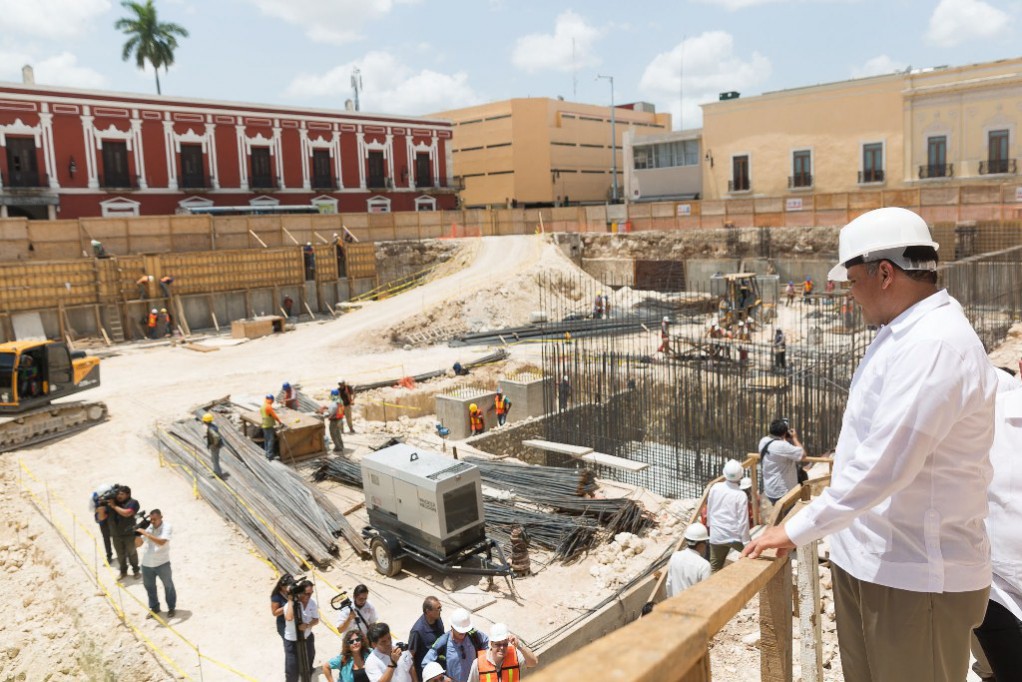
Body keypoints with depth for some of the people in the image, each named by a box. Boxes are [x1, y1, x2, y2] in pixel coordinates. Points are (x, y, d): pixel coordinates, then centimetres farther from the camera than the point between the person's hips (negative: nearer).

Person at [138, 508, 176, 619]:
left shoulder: (166, 527, -15)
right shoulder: (147, 526, -2)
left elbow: (161, 542, -30)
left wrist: (145, 533, -32)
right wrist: (138, 533, -20)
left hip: (162, 563, -4)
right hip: (146, 563, 4)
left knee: (168, 585, 9)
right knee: (149, 586, 16)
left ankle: (171, 608, 26)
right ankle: (154, 608, 34)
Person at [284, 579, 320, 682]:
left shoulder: (313, 602, -10)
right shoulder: (290, 604, -25)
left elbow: (316, 620, -5)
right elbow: (289, 618, -44)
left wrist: (307, 625, -26)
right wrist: (290, 601, -37)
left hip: (307, 638, 5)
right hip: (292, 641, -5)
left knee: (308, 665, 24)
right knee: (292, 669, -1)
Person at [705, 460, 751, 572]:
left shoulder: (715, 487, -5)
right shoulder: (741, 495, -16)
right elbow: (743, 521, -15)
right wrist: (746, 542, -7)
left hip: (716, 535, 4)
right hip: (735, 536, -4)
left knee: (715, 568, 14)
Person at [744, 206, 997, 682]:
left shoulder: (936, 346, -23)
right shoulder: (900, 335, 11)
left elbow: (883, 465, -29)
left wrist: (797, 531, -21)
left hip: (915, 577, -9)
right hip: (863, 558, 9)